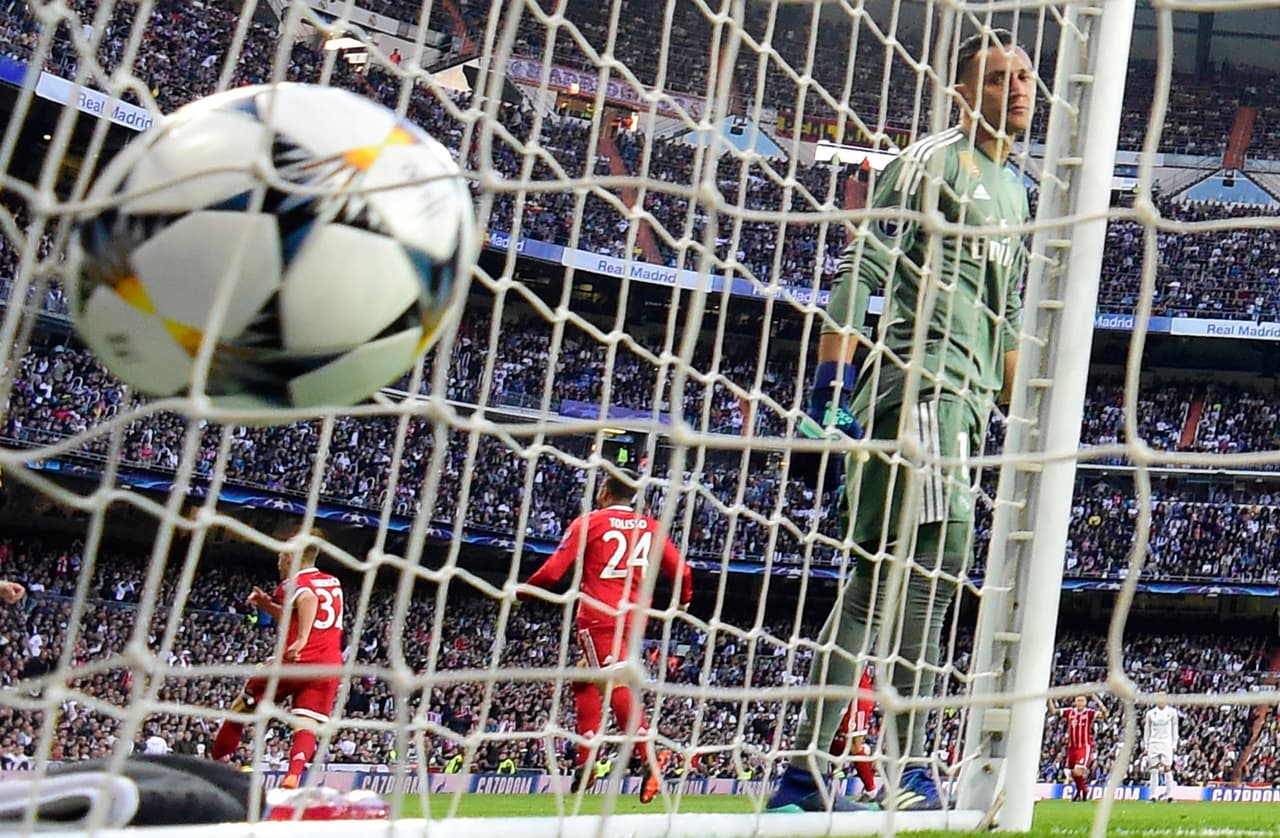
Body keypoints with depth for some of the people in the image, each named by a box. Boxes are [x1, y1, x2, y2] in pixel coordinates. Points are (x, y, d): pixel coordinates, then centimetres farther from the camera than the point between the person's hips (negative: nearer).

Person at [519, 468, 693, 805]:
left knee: (618, 685, -13)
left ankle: (649, 761, -29)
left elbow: (552, 572, -4)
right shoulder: (650, 526, 11)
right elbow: (681, 571, 10)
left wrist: (521, 591, 13)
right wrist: (684, 600, 31)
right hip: (634, 616, 6)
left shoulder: (588, 522, 0)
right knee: (585, 681, 19)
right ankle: (586, 761, 15)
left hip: (599, 616, -6)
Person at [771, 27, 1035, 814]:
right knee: (938, 555, -17)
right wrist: (831, 389, -20)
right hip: (919, 381, -8)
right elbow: (861, 272, -11)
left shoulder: (1013, 187, 25)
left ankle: (805, 772, 6)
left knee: (879, 576, 4)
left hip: (968, 401, 8)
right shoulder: (932, 161, -2)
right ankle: (913, 771, -13)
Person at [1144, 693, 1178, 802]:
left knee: (1167, 769, -7)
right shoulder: (1150, 713, 6)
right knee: (1154, 770, 0)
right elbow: (1147, 730, 12)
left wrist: (1174, 744, 3)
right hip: (1153, 743, 2)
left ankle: (1169, 794, -2)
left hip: (1167, 743, -2)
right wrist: (1145, 745, 9)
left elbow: (1174, 729, 8)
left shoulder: (1172, 712, 3)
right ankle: (1153, 795, 3)